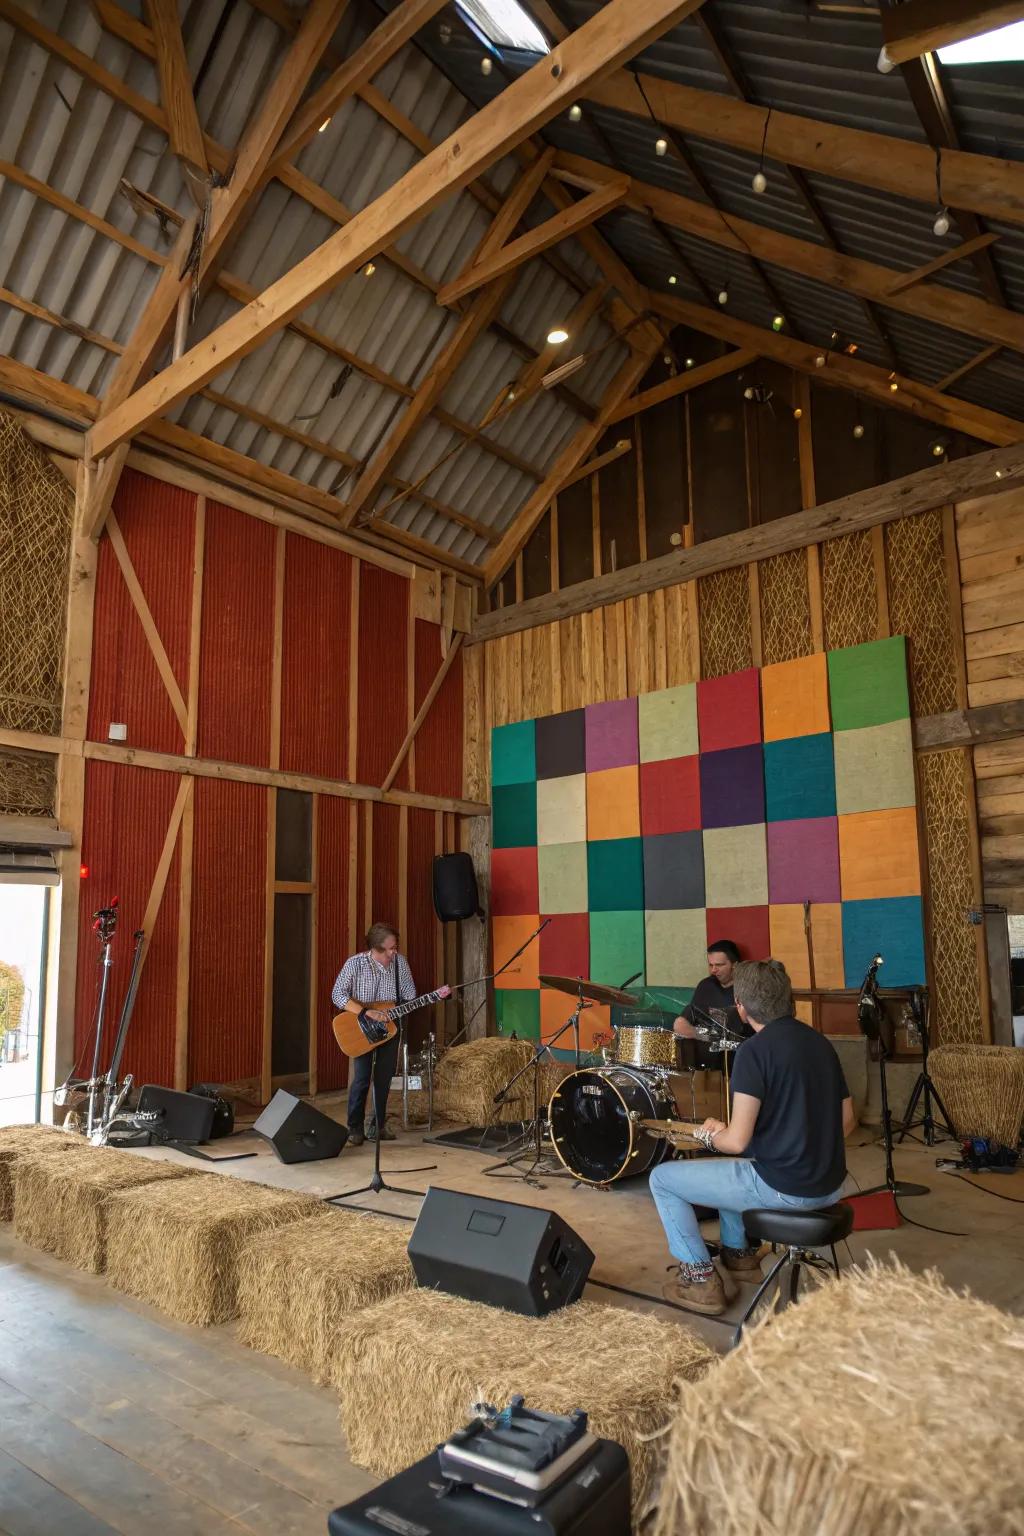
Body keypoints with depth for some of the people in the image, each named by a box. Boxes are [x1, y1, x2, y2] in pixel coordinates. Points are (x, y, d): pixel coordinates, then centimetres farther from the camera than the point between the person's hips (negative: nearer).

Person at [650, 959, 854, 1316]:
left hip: (784, 1189, -8)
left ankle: (700, 1279, 11)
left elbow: (737, 1141, -20)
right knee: (729, 1165, 33)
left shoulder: (755, 1050, -18)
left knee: (662, 1179, 7)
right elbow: (846, 1121, 14)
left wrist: (709, 1135, 1)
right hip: (830, 1186, 8)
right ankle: (738, 1253, 39)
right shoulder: (820, 1041, 5)